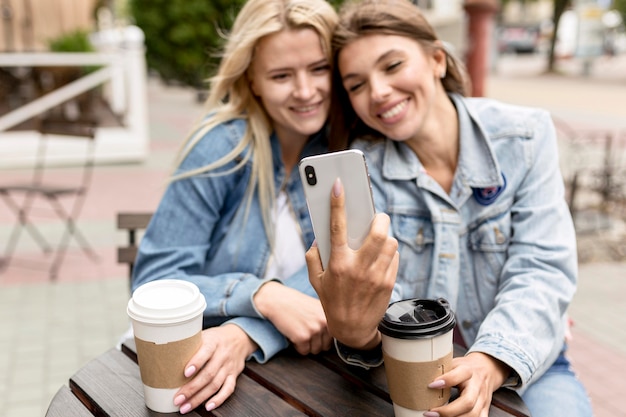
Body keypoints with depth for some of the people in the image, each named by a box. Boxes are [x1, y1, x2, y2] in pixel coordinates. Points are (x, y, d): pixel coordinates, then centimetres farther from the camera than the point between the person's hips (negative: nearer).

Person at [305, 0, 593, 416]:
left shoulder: (524, 136, -8)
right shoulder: (363, 164, -8)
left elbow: (542, 271, -14)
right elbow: (378, 292, -17)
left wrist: (488, 364, -31)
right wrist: (355, 330, -42)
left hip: (521, 362, -1)